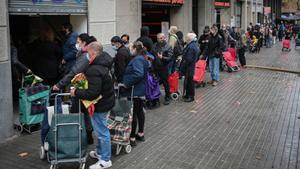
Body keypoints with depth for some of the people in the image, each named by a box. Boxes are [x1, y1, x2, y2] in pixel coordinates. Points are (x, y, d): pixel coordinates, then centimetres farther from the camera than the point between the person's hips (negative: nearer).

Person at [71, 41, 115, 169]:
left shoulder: (94, 70, -27)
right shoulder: (102, 64, 5)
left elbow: (92, 93, -32)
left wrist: (76, 93, -18)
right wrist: (85, 76, 7)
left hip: (100, 105, -10)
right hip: (105, 101, 10)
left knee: (102, 131, 3)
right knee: (101, 130, 23)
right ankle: (101, 152, 40)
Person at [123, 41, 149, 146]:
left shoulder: (137, 59, -19)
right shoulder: (142, 59, 12)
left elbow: (138, 74, -32)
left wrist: (127, 83, -23)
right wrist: (127, 82, 6)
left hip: (135, 91, -10)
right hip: (141, 90, 10)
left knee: (133, 113, -3)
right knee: (140, 111, 17)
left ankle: (132, 138, 5)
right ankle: (141, 134, 29)